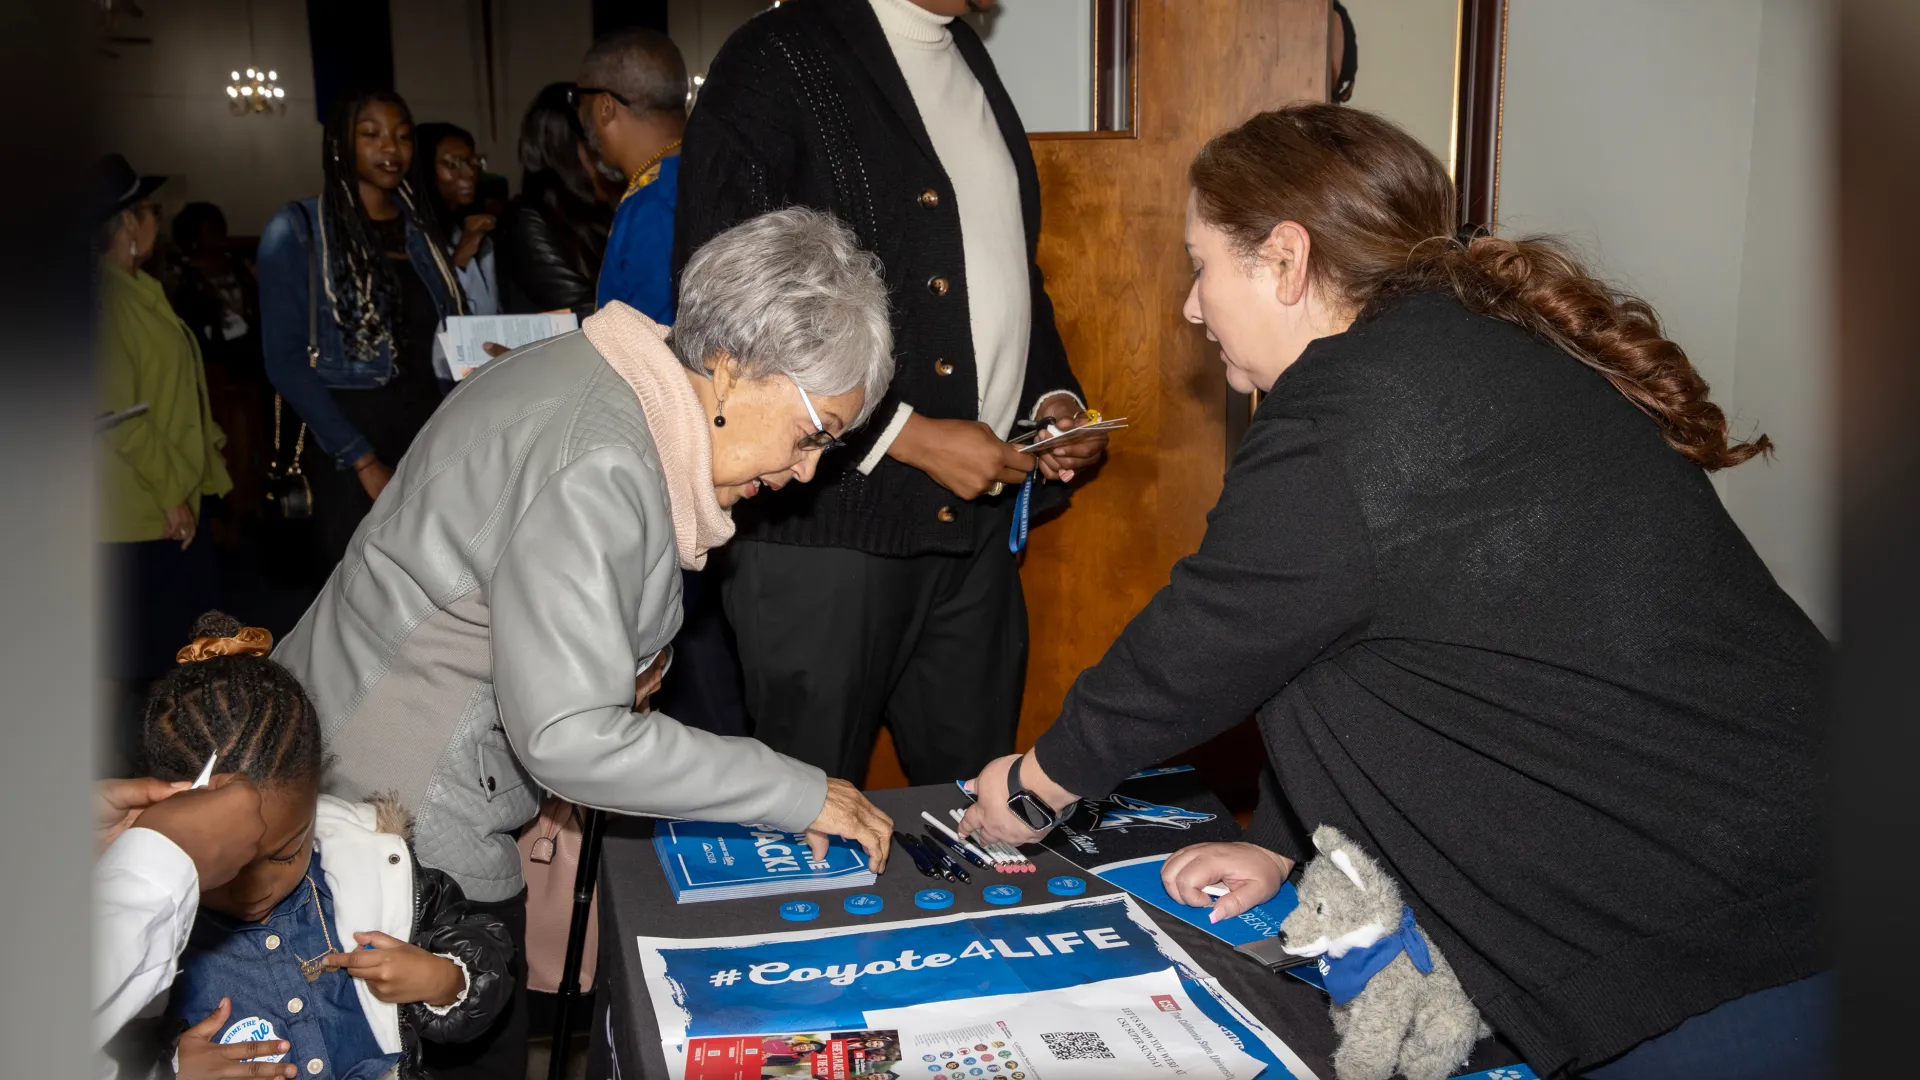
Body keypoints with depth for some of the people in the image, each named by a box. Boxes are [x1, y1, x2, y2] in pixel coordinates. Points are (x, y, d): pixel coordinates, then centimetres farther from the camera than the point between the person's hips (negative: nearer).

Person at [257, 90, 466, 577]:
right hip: (346, 435, -4)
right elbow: (286, 361, -7)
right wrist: (363, 459, -12)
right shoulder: (297, 231, -1)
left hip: (429, 428, 4)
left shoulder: (421, 231, 13)